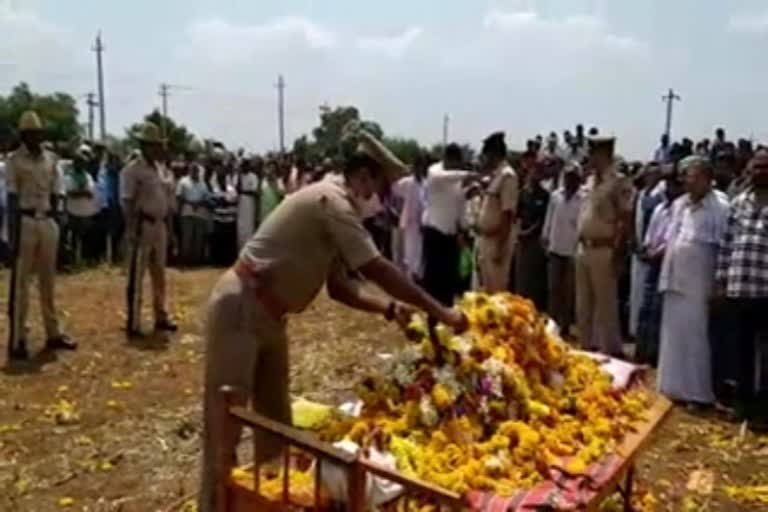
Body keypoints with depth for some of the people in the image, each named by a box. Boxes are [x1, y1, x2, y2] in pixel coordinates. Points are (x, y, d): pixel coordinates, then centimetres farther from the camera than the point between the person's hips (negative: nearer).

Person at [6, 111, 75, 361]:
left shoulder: (51, 159, 10)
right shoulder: (15, 160, -4)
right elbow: (11, 200, -7)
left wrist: (54, 225, 9)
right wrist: (13, 235, -12)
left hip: (48, 222, 5)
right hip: (25, 222, -5)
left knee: (48, 281, 12)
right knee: (20, 283, -2)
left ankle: (53, 333, 21)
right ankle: (17, 340, 2)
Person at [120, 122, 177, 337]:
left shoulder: (161, 169, 12)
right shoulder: (132, 169, -10)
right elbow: (127, 202, -14)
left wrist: (169, 227, 13)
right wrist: (132, 230, -21)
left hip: (160, 226, 8)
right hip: (143, 226, -8)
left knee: (159, 274, 16)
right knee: (136, 276, -2)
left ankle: (161, 317, 28)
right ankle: (133, 324, 5)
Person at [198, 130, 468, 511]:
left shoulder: (336, 209, 11)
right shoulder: (332, 201, -19)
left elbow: (339, 287, 12)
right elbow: (377, 269, -23)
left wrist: (390, 308, 1)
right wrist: (439, 311, -17)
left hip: (268, 315, 10)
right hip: (240, 310, -10)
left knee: (275, 418, 16)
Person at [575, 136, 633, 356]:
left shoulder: (619, 182, -9)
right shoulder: (590, 181, 14)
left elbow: (625, 220, -12)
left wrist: (617, 254, -16)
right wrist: (580, 244, 13)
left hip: (604, 251, -8)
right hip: (584, 249, 8)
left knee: (605, 305, -1)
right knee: (583, 305, 14)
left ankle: (611, 350, 11)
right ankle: (588, 347, 26)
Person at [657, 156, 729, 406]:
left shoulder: (719, 208, -9)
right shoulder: (679, 204, 10)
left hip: (698, 283, -6)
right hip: (674, 279, 6)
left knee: (695, 335, -2)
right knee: (673, 333, 12)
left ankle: (697, 392, 9)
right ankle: (673, 386, 24)